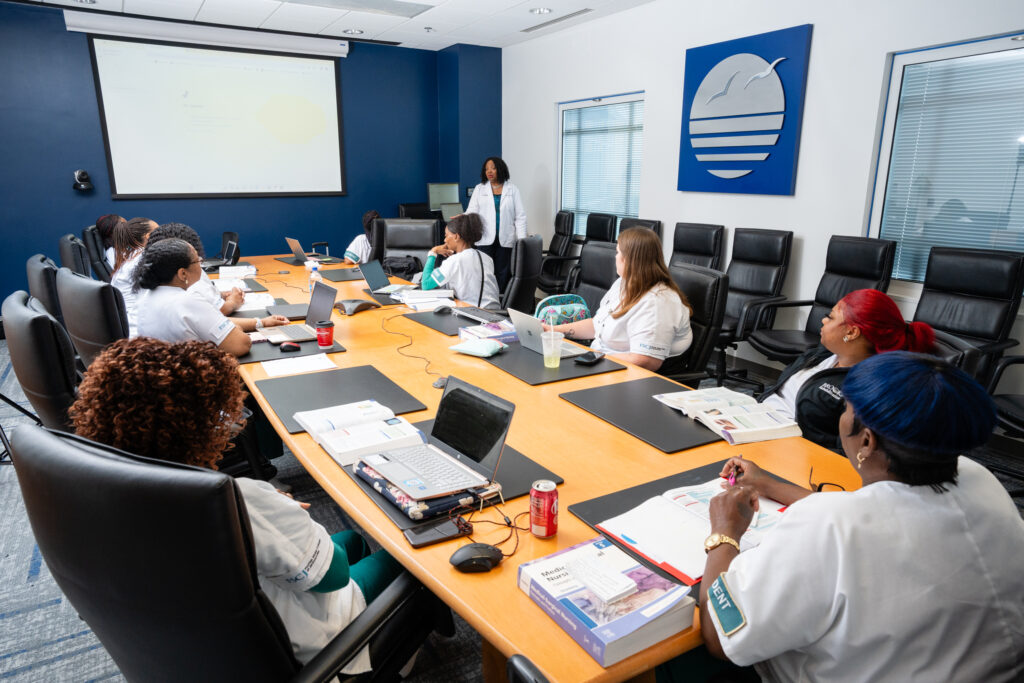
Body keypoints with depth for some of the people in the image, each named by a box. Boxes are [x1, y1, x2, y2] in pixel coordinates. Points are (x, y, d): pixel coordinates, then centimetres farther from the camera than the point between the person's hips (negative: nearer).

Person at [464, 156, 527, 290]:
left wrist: (522, 240, -6)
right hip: (485, 239, 0)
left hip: (505, 240, 0)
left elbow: (520, 216, 4)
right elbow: (472, 212, 4)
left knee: (503, 276, 2)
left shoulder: (512, 190, 9)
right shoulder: (479, 189, 12)